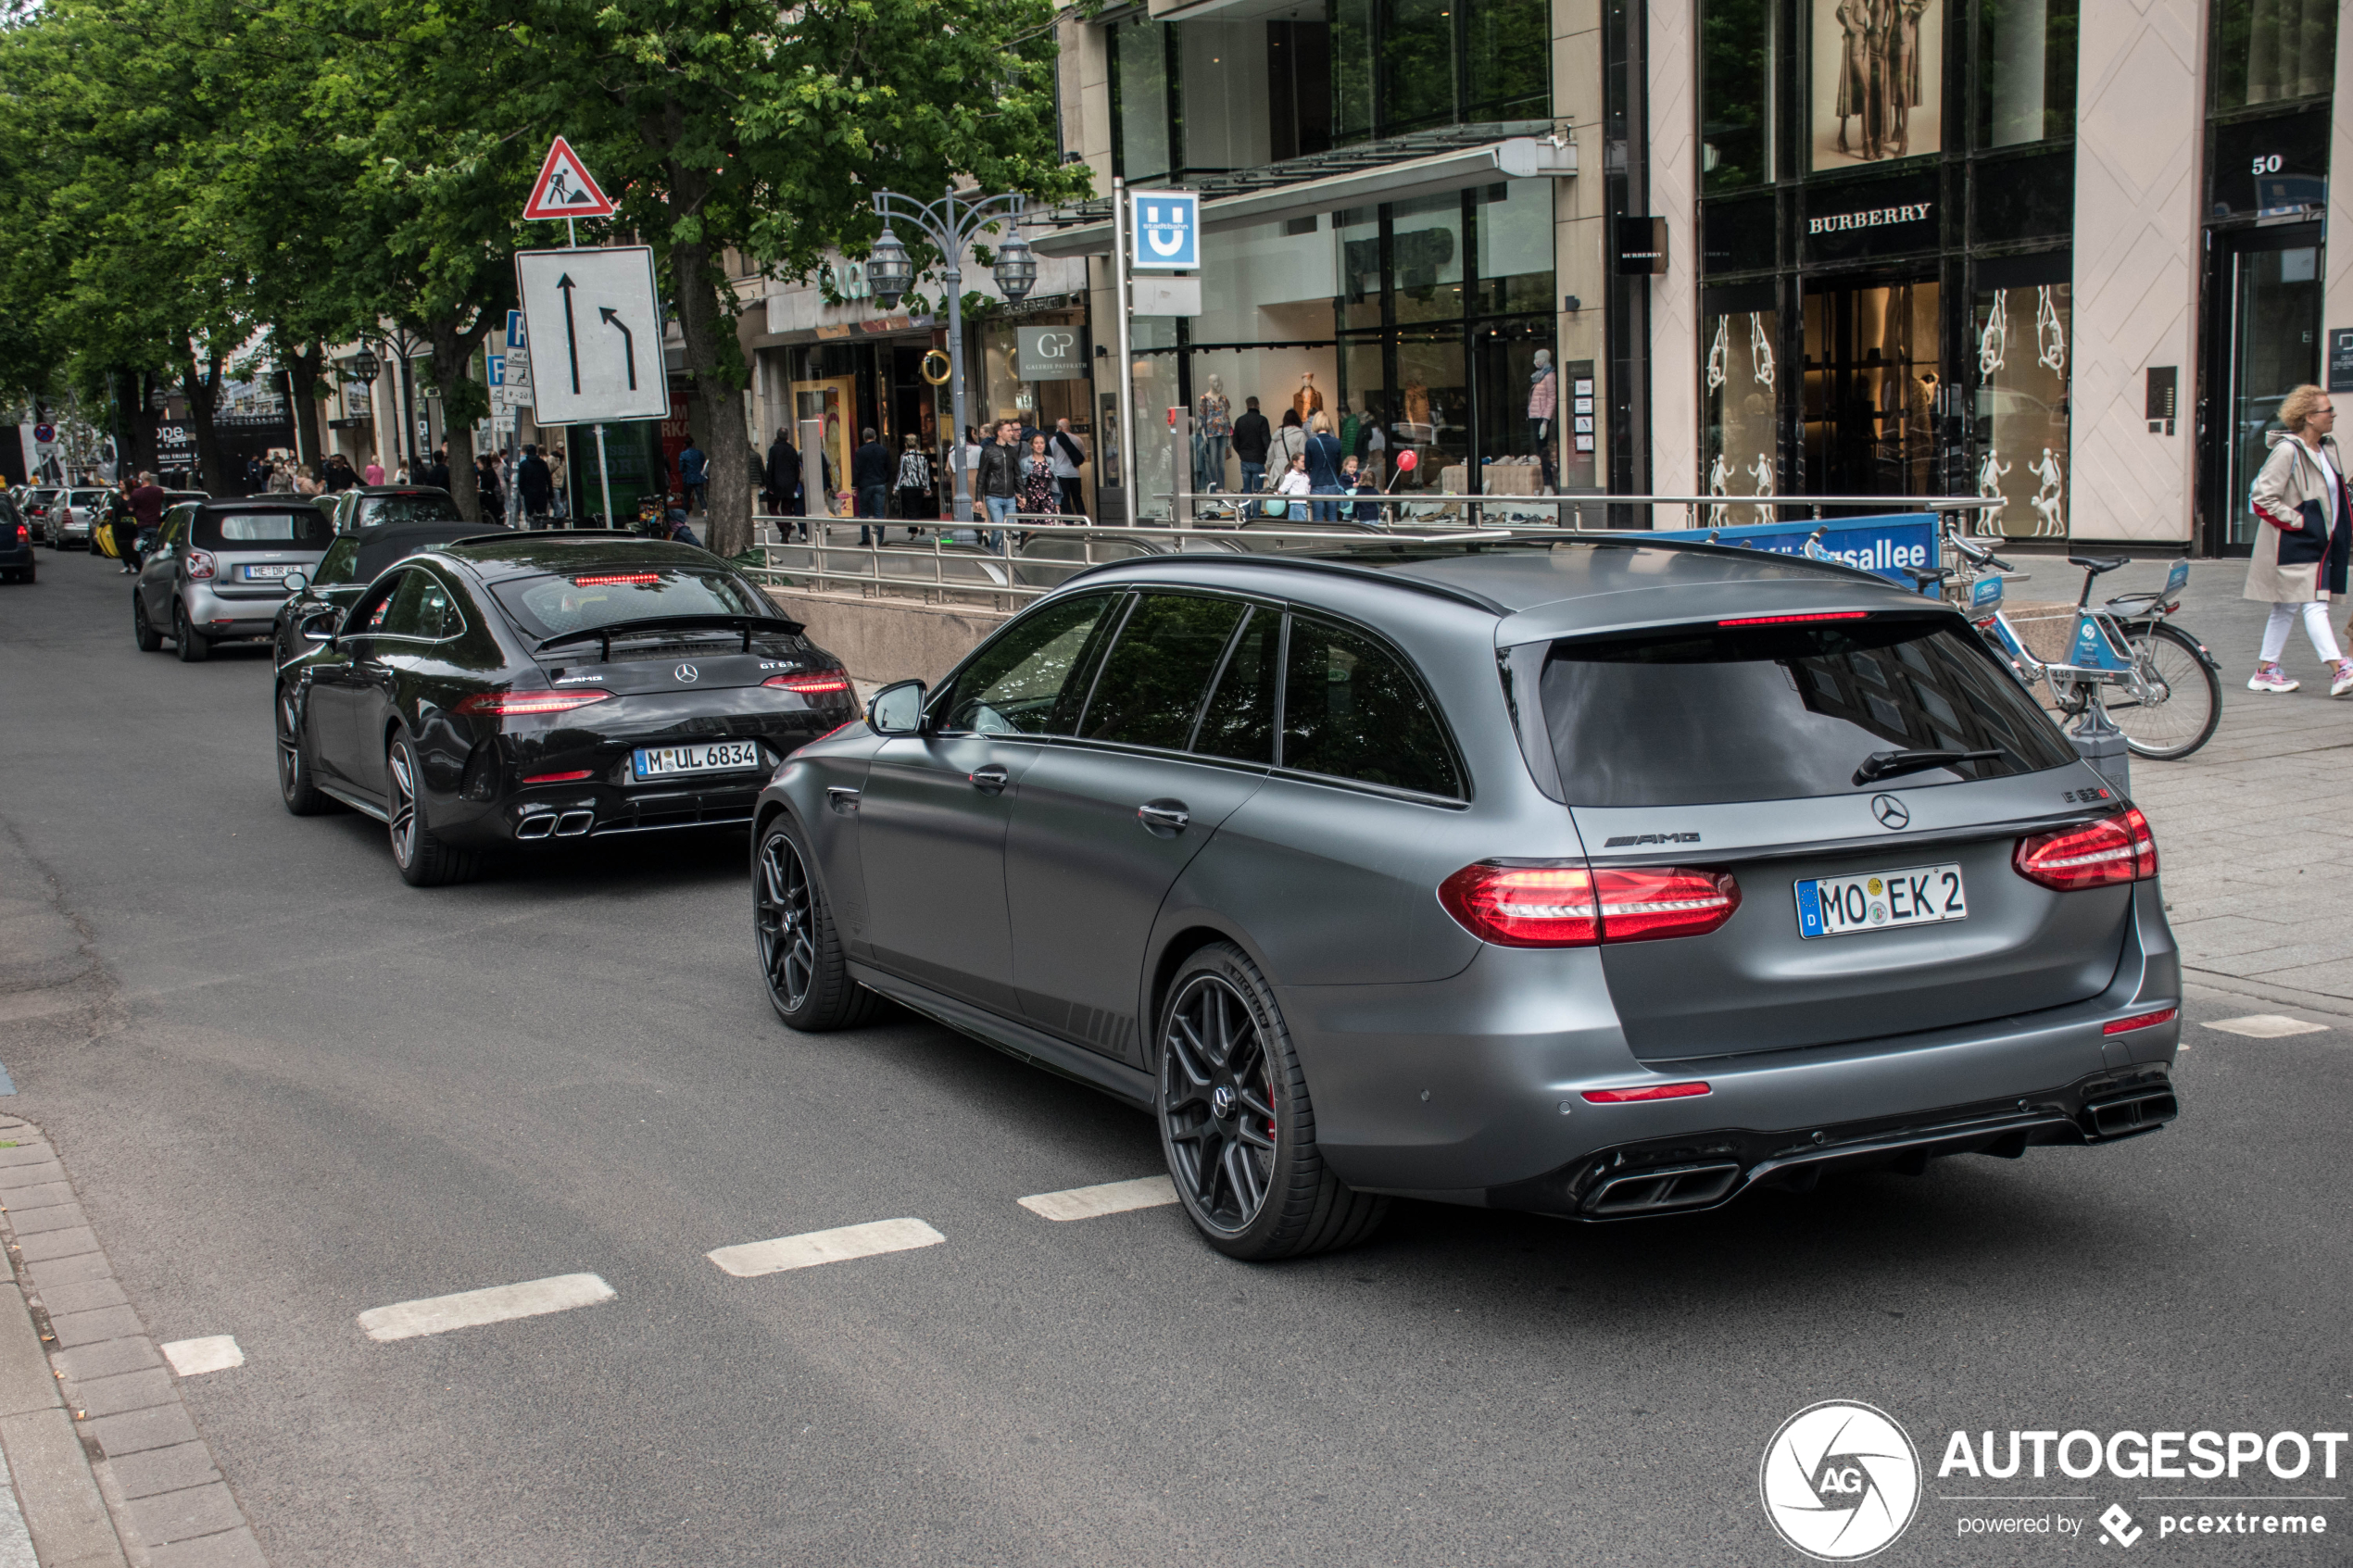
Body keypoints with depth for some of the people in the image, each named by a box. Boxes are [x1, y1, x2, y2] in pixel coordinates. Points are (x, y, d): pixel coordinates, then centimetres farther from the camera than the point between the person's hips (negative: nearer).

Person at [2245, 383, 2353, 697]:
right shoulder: (2288, 450, -16)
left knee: (2286, 608, 12)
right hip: (2295, 545, -9)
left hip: (2318, 543, 9)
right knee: (2314, 605, -13)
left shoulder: (2327, 447, 11)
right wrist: (2295, 520, -16)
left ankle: (2266, 671, 18)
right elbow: (2262, 497, -19)